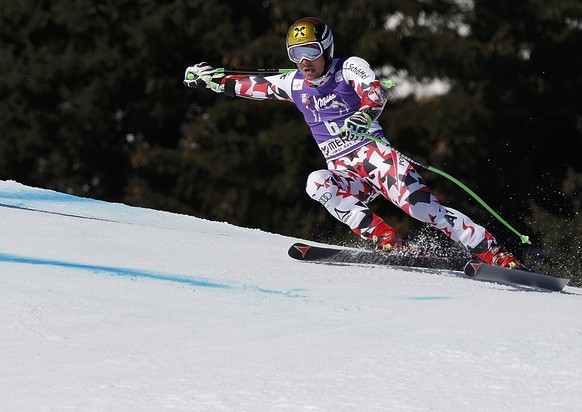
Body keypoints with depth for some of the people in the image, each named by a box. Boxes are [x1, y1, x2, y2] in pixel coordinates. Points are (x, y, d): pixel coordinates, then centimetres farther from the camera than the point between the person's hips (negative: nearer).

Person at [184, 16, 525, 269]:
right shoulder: (294, 84, 13)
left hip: (373, 153, -4)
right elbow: (249, 85, 26)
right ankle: (388, 242, -34)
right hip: (345, 175, 4)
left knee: (420, 204, -24)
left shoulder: (349, 68, -3)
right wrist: (212, 78, 24)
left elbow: (377, 93, -23)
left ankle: (496, 254, -23)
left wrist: (363, 115, -43)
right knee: (317, 184, -28)